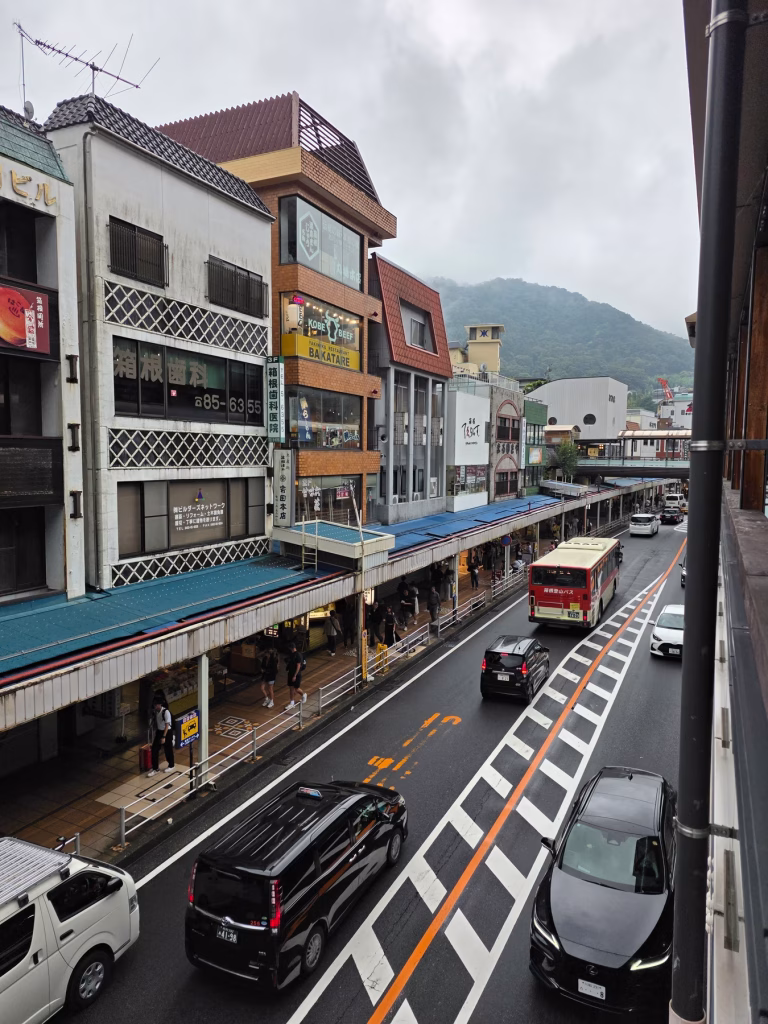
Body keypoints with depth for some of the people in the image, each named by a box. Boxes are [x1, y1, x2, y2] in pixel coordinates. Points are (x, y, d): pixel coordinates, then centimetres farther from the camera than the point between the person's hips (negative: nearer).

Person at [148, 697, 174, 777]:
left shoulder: (166, 712, -23)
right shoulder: (155, 712, -2)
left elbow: (167, 725, -22)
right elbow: (156, 723, 10)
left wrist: (164, 737, -25)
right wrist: (155, 733, 16)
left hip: (167, 732, -6)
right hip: (158, 732, 6)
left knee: (168, 749, 9)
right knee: (154, 749, 2)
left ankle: (171, 766, 30)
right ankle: (154, 768, 13)